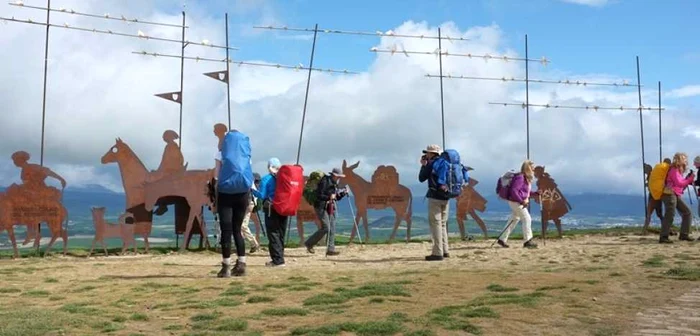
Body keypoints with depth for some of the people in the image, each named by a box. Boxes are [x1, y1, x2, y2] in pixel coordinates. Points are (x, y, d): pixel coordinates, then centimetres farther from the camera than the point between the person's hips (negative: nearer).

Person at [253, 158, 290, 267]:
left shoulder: (266, 179, -6)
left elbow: (262, 195, -10)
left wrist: (252, 190, 2)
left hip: (271, 210, -5)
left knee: (273, 234, -2)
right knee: (281, 234, 12)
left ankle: (278, 260, -7)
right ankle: (279, 259, 17)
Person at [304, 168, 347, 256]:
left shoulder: (334, 184, 13)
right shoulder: (324, 182, -13)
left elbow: (336, 198, 18)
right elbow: (318, 196, -17)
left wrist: (343, 193, 2)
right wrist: (329, 197, -30)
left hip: (331, 208, 8)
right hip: (321, 207, -8)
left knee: (332, 229, 1)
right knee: (325, 228, -13)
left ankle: (330, 249, 3)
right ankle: (309, 244, 3)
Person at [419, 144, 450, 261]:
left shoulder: (431, 163, -9)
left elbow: (421, 178, -4)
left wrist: (423, 165, 9)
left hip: (435, 196, -7)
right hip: (446, 197, 7)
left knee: (435, 224, -6)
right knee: (442, 224, 15)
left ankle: (438, 253, -8)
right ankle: (445, 251, 17)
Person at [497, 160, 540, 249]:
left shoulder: (527, 179, 13)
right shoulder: (520, 178, -19)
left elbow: (528, 192, 20)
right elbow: (514, 191, -25)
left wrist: (536, 193, 4)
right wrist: (521, 201, -24)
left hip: (520, 202, 11)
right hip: (516, 202, -11)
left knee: (514, 220, 14)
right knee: (527, 219, -9)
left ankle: (502, 239, 19)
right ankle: (527, 241, -3)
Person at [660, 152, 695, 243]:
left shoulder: (678, 170, 21)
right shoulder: (674, 170, -7)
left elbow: (681, 185, 21)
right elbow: (679, 183, -14)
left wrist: (688, 179, 11)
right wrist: (690, 178, -5)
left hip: (677, 196, 10)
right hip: (670, 194, -10)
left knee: (687, 212, 9)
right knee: (670, 216, -18)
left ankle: (684, 234, 11)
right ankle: (663, 237, -21)